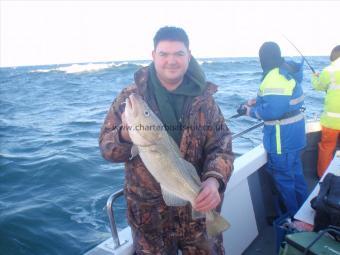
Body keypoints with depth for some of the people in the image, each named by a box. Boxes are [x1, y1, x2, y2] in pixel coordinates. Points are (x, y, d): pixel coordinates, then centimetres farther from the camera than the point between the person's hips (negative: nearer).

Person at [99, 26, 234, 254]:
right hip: (148, 210, 0)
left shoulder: (204, 98, -4)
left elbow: (221, 146, -7)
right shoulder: (130, 97, -7)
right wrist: (125, 134, -27)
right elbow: (106, 147, -5)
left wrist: (214, 180, -26)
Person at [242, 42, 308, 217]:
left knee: (283, 178, 6)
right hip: (295, 134, 10)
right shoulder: (288, 71, 7)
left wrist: (252, 111, -13)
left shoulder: (273, 78, -24)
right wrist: (257, 102, 9)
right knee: (296, 172, 23)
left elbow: (272, 110, -29)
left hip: (282, 138, -10)